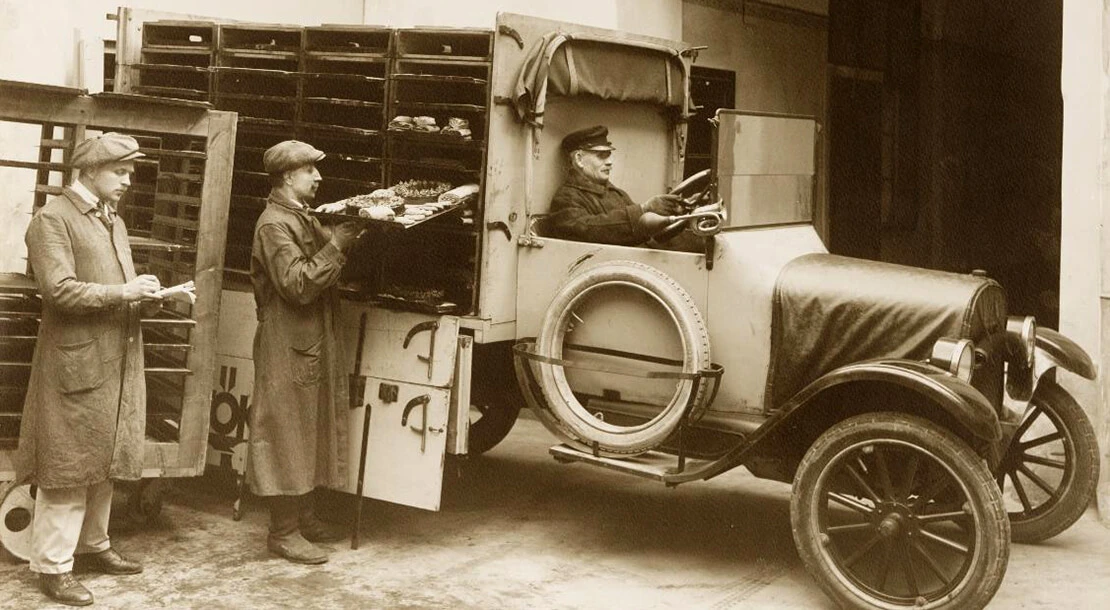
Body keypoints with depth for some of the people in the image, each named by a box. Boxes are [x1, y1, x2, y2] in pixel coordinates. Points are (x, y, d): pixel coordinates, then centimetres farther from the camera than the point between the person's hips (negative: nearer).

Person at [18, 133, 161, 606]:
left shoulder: (113, 222, 17)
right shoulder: (52, 219, -10)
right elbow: (60, 289, -20)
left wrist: (146, 293, 2)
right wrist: (124, 292, -20)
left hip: (118, 362, 8)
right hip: (76, 362, -8)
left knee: (104, 461, 15)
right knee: (67, 466, -2)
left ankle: (92, 545, 28)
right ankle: (52, 565, 7)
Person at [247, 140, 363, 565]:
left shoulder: (303, 218, 16)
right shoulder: (275, 224, -15)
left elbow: (324, 270, 13)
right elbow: (299, 285, -24)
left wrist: (349, 237, -1)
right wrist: (337, 245, -22)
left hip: (312, 342, 10)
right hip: (287, 344, -10)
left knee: (310, 430, 16)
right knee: (286, 433, -4)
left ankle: (303, 516, 27)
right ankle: (283, 532, 3)